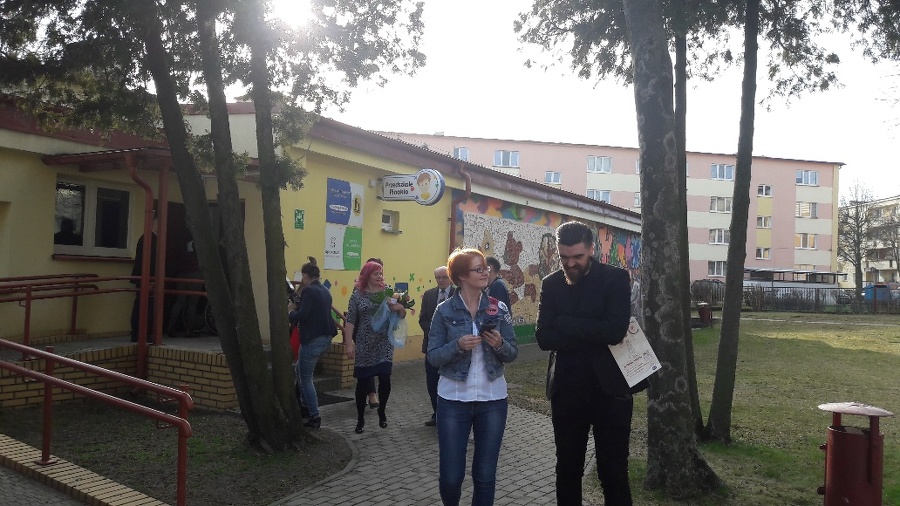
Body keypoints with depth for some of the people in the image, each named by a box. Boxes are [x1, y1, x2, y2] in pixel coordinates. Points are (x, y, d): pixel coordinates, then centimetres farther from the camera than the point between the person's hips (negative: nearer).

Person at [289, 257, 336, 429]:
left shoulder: (309, 291, -15)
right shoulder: (325, 291, 12)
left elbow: (303, 315, -22)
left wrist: (290, 314, -4)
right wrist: (296, 308, 16)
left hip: (312, 340, -9)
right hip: (325, 337, 9)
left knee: (305, 378, 2)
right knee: (300, 369, 25)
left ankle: (315, 417, 3)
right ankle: (305, 403, 32)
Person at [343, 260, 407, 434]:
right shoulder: (357, 295, -1)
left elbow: (401, 316, 7)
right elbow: (350, 320, -3)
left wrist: (400, 308, -15)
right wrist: (348, 342, -11)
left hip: (384, 344, 1)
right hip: (364, 345, -1)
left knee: (385, 379, -6)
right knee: (363, 382, 2)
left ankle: (381, 412, 21)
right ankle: (360, 418, 18)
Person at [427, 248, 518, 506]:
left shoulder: (499, 308, 1)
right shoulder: (444, 310, -4)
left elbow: (512, 354, 3)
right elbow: (433, 357, -4)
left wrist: (500, 344, -17)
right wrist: (458, 346, -21)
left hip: (492, 399, 1)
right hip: (453, 399, -1)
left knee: (485, 475, 8)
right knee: (450, 476, 5)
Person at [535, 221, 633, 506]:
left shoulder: (616, 279, -6)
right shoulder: (551, 284, 3)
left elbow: (616, 330, -21)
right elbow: (544, 337, -8)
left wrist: (564, 324, -16)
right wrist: (593, 335, -18)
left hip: (609, 389, -3)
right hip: (566, 391, 3)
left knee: (613, 472, 5)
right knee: (567, 469, 15)